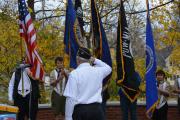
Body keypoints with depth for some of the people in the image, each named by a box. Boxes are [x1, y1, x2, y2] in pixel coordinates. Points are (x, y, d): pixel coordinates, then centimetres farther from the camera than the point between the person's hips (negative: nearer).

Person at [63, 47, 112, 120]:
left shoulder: (74, 74, -7)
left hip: (80, 109, -3)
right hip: (96, 108, 3)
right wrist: (95, 60, 21)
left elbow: (70, 98, -11)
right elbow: (108, 68, 31)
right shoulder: (98, 71, 5)